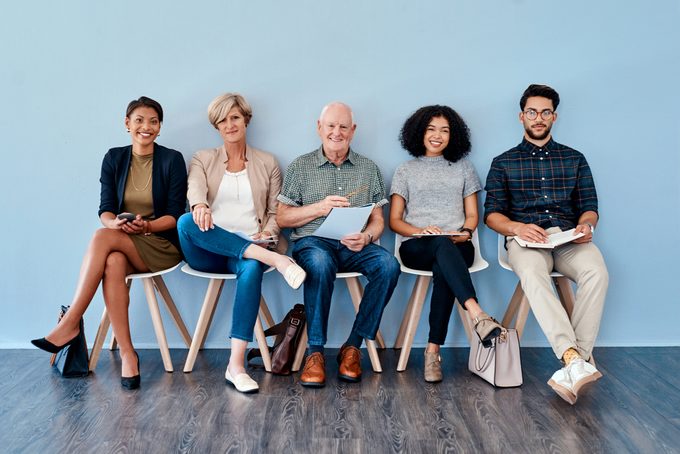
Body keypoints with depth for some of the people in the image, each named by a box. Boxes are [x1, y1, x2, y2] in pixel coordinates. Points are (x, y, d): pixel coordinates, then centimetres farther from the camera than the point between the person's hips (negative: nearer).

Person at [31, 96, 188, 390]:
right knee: (112, 263, -34)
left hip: (162, 245, -3)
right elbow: (105, 209, 3)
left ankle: (70, 324, -26)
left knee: (101, 238, -31)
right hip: (121, 242, 3)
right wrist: (115, 222, -21)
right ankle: (127, 354, -31)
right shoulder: (114, 158, 9)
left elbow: (175, 215, -4)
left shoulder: (172, 160, 0)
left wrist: (146, 226, -23)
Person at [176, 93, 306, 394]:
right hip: (208, 252, 1)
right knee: (186, 222, -34)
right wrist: (200, 206, -32)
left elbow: (275, 211, 14)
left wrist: (268, 233, -9)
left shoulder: (267, 163, 18)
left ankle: (236, 365, -39)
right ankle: (272, 259, -36)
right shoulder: (203, 159, 16)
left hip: (250, 247, -1)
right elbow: (195, 188, -7)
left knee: (252, 269, -38)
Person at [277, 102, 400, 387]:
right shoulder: (300, 167, 12)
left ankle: (353, 346, -18)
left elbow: (378, 220, 13)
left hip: (354, 246, 2)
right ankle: (315, 351, -25)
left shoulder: (369, 169, 17)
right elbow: (282, 218, 8)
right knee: (320, 263, -38)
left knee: (388, 265, -29)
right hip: (313, 241, -2)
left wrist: (366, 237, -11)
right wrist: (320, 208, -8)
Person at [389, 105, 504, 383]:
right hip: (416, 247, -1)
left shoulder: (463, 168, 23)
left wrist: (465, 232, -7)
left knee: (442, 269, -38)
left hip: (458, 247, 1)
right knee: (443, 246, -40)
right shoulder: (405, 171, 18)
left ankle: (433, 350, -40)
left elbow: (472, 215, 18)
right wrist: (421, 231, -10)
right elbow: (395, 221, 11)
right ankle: (478, 316, -56)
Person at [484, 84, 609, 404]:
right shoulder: (503, 163, 16)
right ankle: (575, 360, -46)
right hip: (525, 238, -2)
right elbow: (492, 214, 7)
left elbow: (589, 206, 16)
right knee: (532, 273, -38)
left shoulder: (574, 159, 21)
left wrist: (586, 225, -9)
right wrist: (517, 228, -15)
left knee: (596, 272, -33)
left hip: (569, 239, 2)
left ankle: (573, 363, -33)